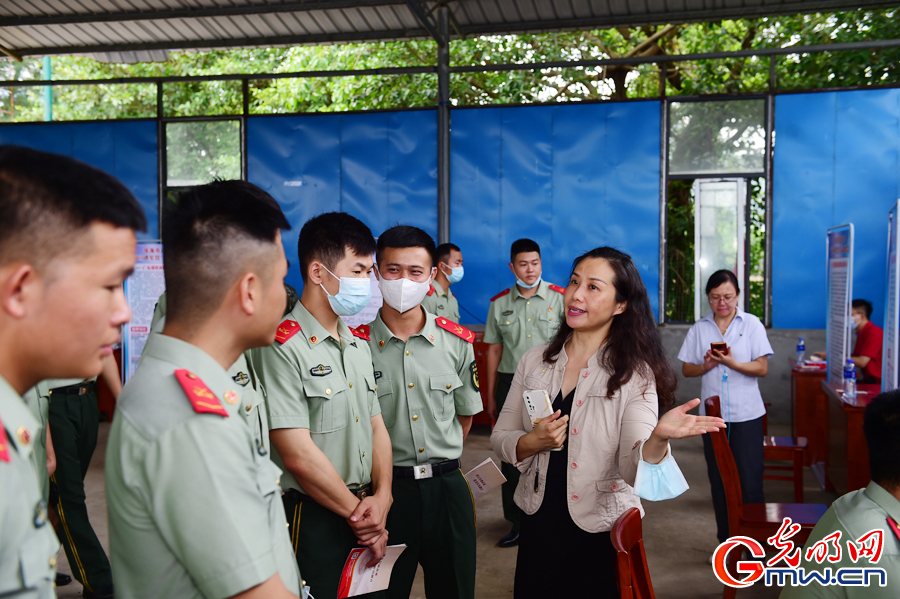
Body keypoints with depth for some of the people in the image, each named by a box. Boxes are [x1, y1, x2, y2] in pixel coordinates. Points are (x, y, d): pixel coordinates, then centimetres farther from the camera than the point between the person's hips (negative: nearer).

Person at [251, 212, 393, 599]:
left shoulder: (358, 343, 9)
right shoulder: (282, 346, -17)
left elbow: (377, 426, 9)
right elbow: (298, 454, -20)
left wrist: (381, 499, -6)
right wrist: (357, 512, -10)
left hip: (366, 517, 8)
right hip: (312, 520, -8)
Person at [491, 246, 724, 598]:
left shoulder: (634, 373, -11)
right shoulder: (534, 362, -1)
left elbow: (633, 469, -19)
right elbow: (499, 437, 3)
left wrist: (658, 438, -39)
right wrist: (532, 442, -17)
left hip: (602, 536, -3)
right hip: (538, 527, 3)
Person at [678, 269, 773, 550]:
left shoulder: (751, 324, 0)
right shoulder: (699, 328, 6)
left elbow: (762, 368, -5)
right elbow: (686, 369, 8)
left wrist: (731, 362, -20)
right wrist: (707, 365, -12)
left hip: (746, 414, -2)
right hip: (713, 414, 2)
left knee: (750, 481, -2)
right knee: (719, 481, 10)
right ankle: (726, 541, 22)